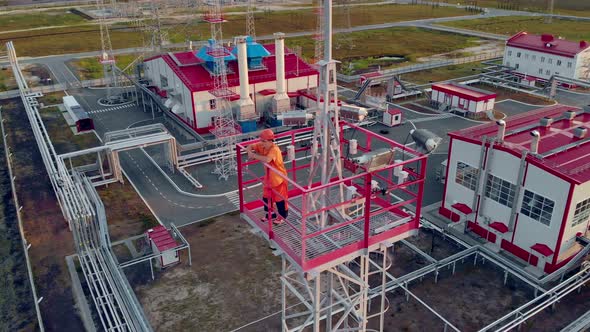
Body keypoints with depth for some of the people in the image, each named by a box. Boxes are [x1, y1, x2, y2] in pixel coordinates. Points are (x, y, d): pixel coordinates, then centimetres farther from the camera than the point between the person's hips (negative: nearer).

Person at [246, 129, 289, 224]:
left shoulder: (274, 149, -32)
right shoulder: (262, 146, -7)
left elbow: (267, 160, -49)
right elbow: (250, 146, 1)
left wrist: (254, 155, -38)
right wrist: (250, 152, -23)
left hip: (278, 178, -8)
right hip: (268, 177, 8)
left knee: (280, 198, 9)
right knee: (266, 196, 18)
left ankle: (282, 216, 29)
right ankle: (270, 214, 38)